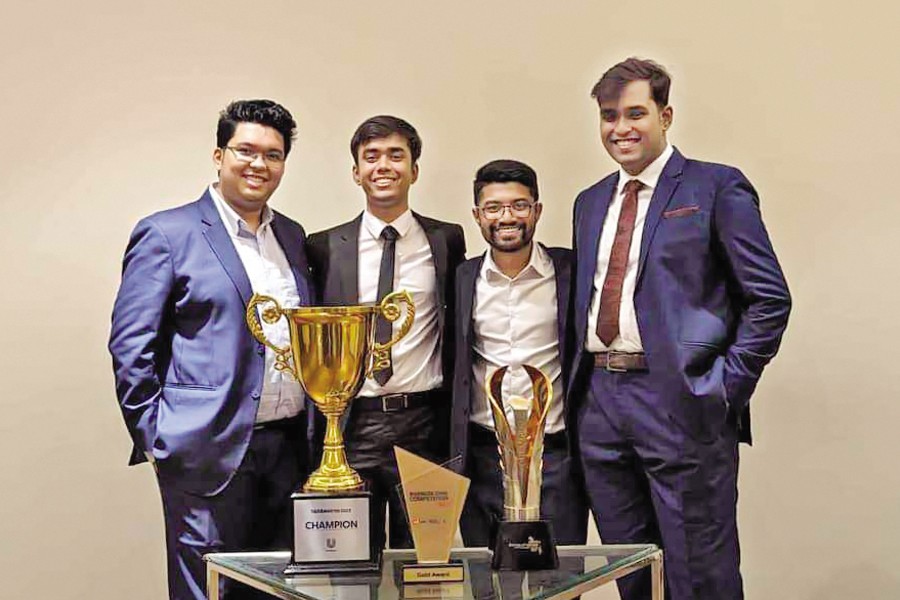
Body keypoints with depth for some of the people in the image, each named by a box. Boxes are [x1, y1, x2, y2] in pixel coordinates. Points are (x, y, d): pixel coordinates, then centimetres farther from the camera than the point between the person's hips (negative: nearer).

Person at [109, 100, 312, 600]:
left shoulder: (293, 237, 14)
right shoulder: (167, 234, -4)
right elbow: (131, 345, -5)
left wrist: (312, 434, 11)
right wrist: (153, 439, -9)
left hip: (287, 448, 6)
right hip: (209, 451, -5)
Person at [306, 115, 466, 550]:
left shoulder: (447, 240, 5)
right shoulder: (326, 248, 5)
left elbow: (458, 330, 11)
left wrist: (455, 426, 7)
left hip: (423, 426, 0)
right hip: (351, 426, 0)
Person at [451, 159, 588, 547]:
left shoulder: (571, 272, -2)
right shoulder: (462, 279, 4)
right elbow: (453, 367, 12)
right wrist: (453, 455, 8)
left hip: (555, 455, -2)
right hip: (481, 457, 2)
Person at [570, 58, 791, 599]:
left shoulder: (717, 187, -3)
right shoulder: (591, 201, 17)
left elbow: (771, 297, -6)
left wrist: (727, 386, -12)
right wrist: (581, 382, 9)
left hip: (679, 400, -6)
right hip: (600, 401, 6)